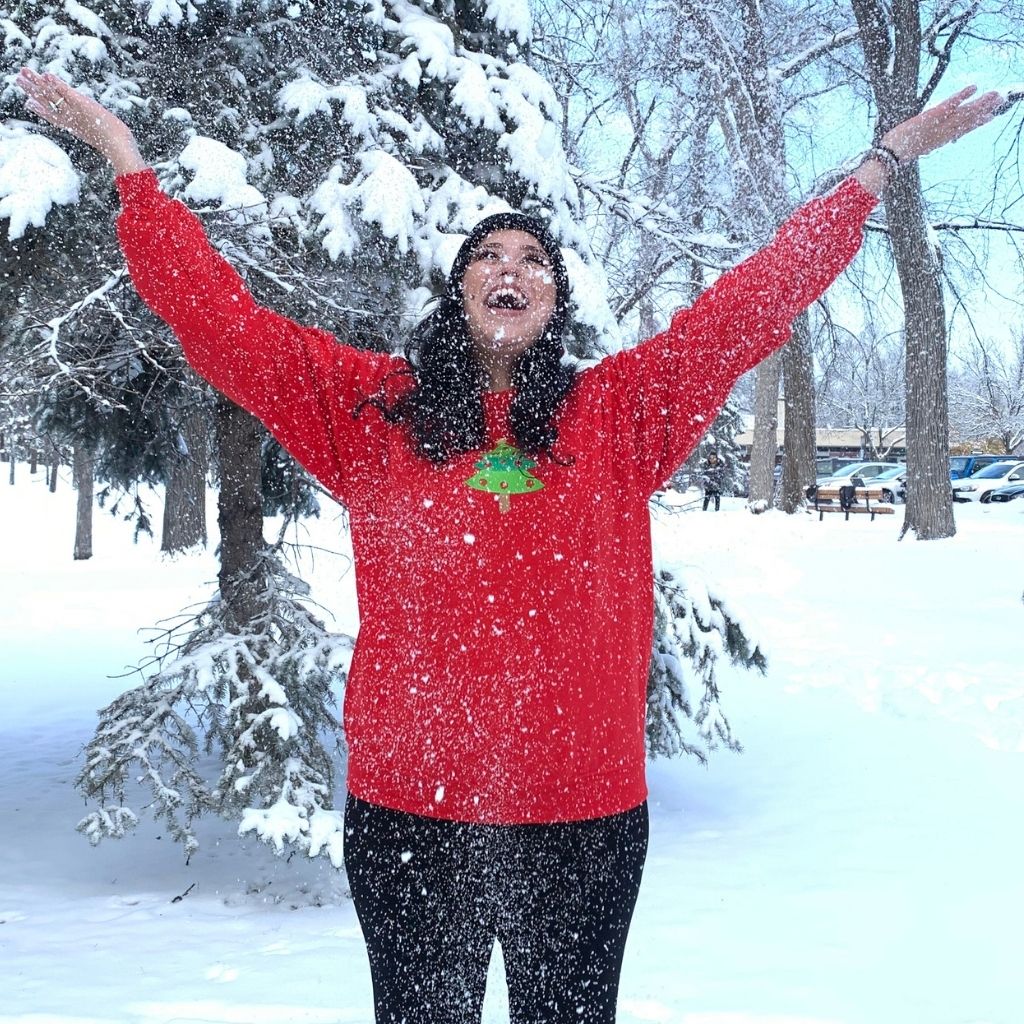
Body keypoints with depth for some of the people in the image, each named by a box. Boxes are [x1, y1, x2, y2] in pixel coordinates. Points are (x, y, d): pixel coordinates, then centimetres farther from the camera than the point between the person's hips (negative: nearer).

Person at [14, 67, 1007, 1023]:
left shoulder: (618, 414, 6)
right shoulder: (373, 410, 5)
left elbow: (759, 297, 8)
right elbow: (219, 316, 4)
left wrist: (884, 161, 12)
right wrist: (126, 158, 5)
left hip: (584, 813, 1)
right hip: (408, 811, 0)